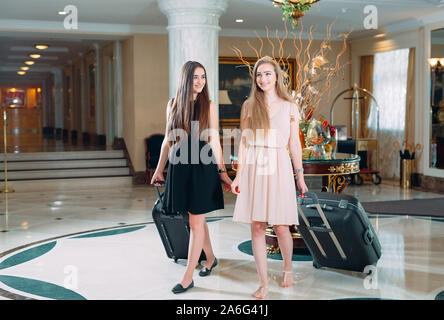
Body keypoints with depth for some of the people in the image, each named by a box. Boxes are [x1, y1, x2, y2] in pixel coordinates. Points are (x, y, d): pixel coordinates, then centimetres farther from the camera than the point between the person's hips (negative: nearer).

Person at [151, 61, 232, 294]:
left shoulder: (209, 106, 0)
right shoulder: (173, 105, 7)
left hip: (203, 168, -3)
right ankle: (210, 258, 36)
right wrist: (159, 169, 14)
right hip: (179, 168, 3)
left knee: (196, 222, -1)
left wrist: (223, 172, 0)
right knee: (197, 220, 14)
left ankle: (188, 277, 5)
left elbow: (214, 141, 1)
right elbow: (168, 140, 12)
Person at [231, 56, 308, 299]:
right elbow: (244, 142, 5)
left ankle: (288, 267, 30)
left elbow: (294, 143, 8)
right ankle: (263, 283, 11)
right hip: (254, 169, 1)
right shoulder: (249, 106, 6)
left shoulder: (289, 107, 5)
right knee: (257, 227, 1)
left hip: (278, 169, -1)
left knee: (281, 226, 0)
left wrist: (300, 175, 8)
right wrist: (239, 175, 0)